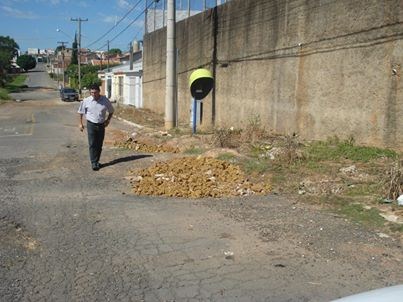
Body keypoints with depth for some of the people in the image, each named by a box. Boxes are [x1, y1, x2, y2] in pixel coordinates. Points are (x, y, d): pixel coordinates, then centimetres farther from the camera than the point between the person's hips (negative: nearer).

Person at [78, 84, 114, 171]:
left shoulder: (105, 100, -3)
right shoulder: (86, 101, -6)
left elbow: (111, 111, 13)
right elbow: (81, 112, 8)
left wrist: (108, 120, 2)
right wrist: (80, 123, 6)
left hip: (101, 125, 2)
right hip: (91, 125, -2)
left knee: (99, 145, 8)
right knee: (92, 145, -7)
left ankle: (97, 161, 23)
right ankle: (94, 163, -6)